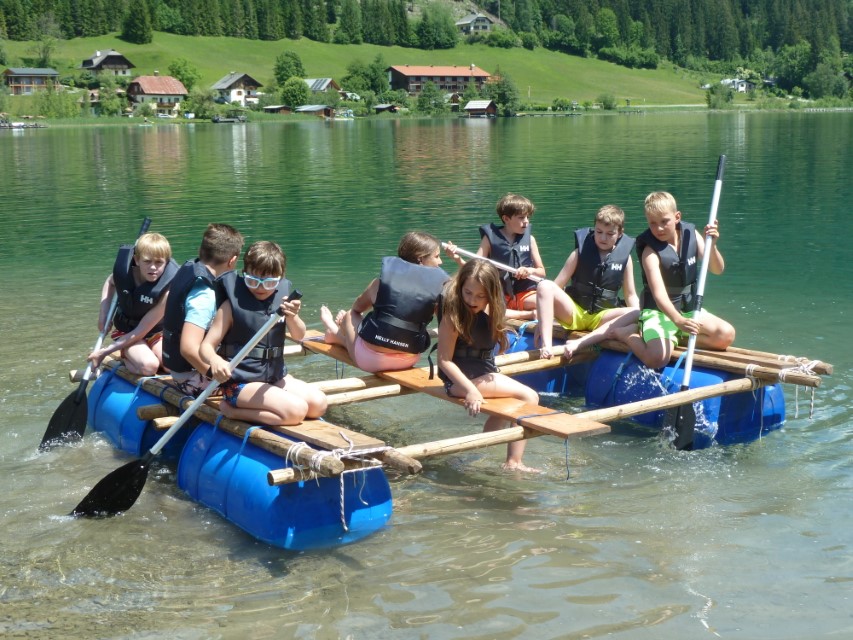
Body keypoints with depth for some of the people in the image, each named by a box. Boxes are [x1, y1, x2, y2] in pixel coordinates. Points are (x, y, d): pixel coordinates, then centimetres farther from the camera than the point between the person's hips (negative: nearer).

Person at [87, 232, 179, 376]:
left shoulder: (166, 290, -27)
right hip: (126, 332, 0)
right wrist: (103, 315, -1)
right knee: (148, 367, -29)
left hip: (155, 332, 1)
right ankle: (124, 358, 3)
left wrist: (105, 352, -24)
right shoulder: (123, 271, -18)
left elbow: (140, 332, -25)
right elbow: (109, 282, 11)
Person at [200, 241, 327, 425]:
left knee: (319, 403, -6)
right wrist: (215, 361, -39)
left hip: (275, 376, 7)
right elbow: (206, 345, -15)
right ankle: (231, 410, -8)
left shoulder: (281, 299, 2)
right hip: (240, 384, -7)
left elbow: (299, 336, -6)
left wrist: (292, 316, -30)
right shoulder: (233, 304, -12)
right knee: (296, 410, -22)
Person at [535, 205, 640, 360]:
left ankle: (579, 343, -40)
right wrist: (543, 319, -12)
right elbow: (557, 285, -3)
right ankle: (546, 345, -40)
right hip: (573, 312, -1)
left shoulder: (625, 257, 4)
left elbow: (631, 295, 7)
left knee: (635, 314, -28)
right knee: (544, 286, -25)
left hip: (601, 318, 1)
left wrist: (639, 319, -11)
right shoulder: (581, 251, 0)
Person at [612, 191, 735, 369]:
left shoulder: (691, 234, -2)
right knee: (657, 359, -29)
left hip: (689, 308, 6)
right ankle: (627, 333, 0)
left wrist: (712, 245, -21)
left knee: (726, 335, -16)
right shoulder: (650, 252, -18)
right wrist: (678, 321, -47)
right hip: (659, 311, -6)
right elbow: (659, 294, -31)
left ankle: (676, 337, -1)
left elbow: (718, 269, -1)